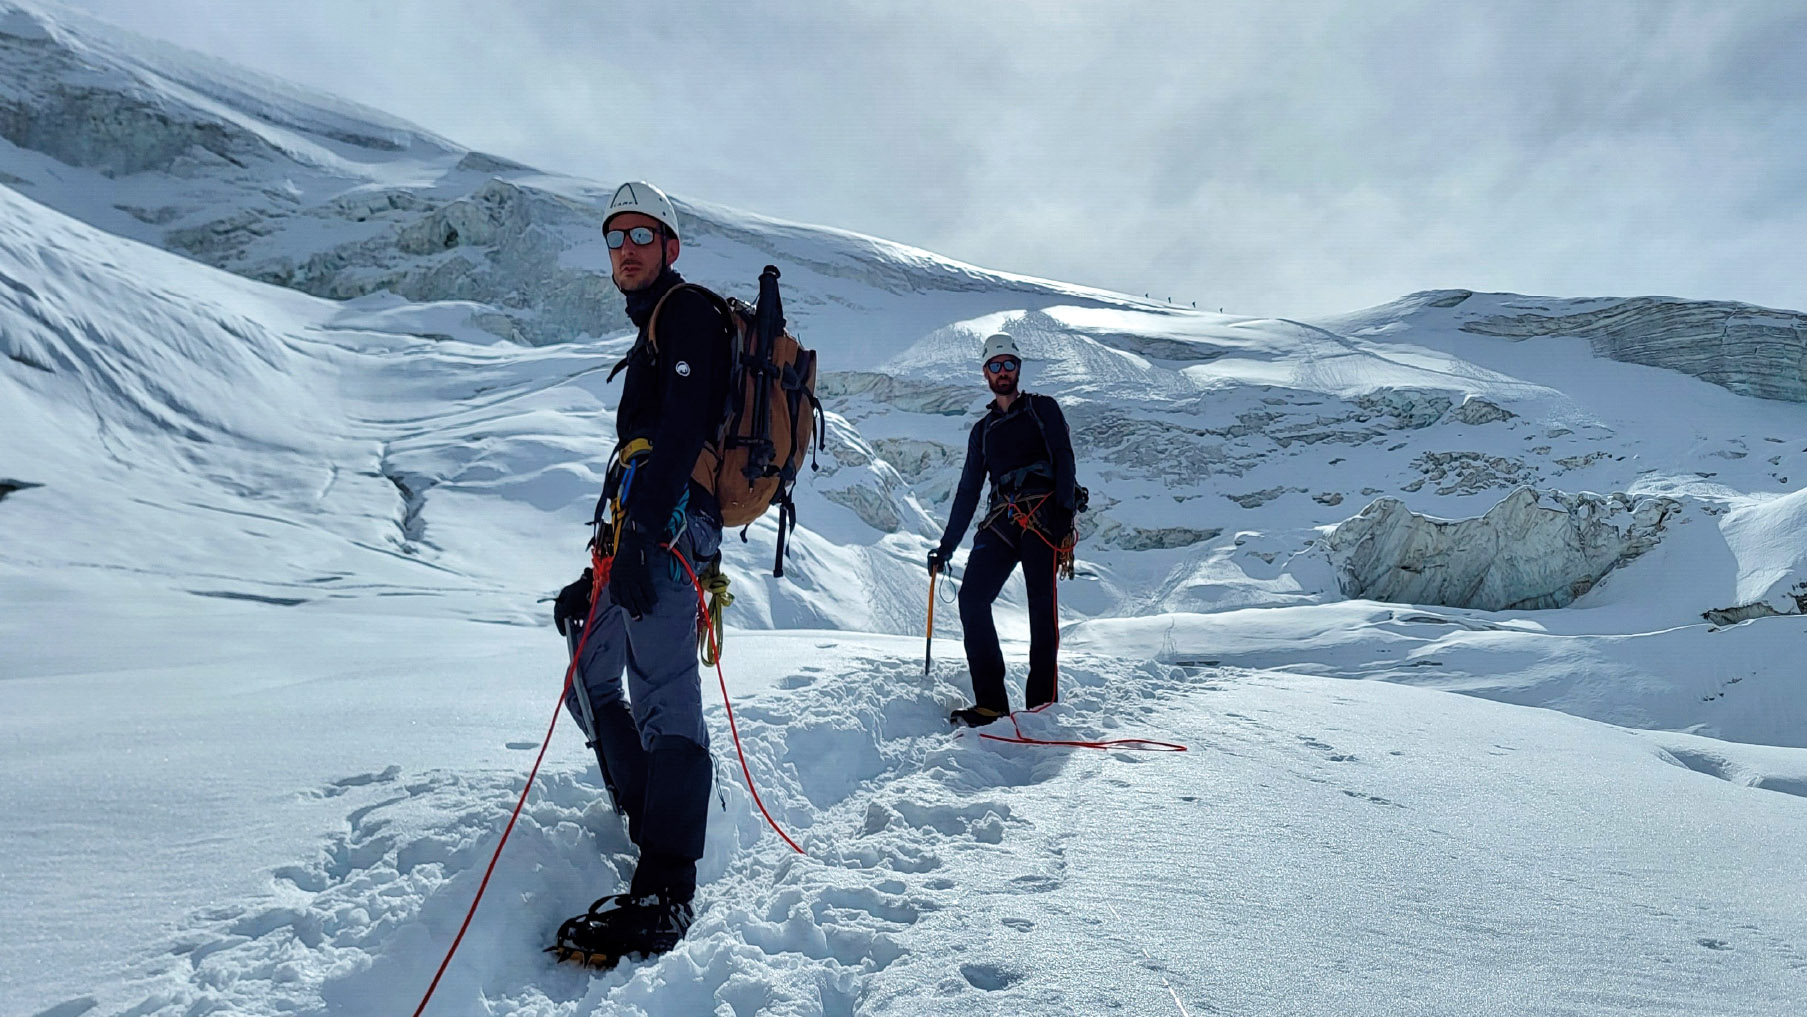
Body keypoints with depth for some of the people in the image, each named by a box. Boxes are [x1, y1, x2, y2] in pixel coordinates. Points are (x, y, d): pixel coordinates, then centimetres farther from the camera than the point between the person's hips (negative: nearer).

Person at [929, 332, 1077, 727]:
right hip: (1001, 521, 4)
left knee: (1042, 605, -13)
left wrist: (1064, 510, -15)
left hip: (1043, 515, -4)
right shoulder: (983, 430, 25)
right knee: (972, 598, -11)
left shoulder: (1043, 408, 14)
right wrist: (946, 545, 19)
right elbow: (968, 490, 24)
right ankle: (991, 704, -8)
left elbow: (1064, 459, 1)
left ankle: (1043, 704, -8)